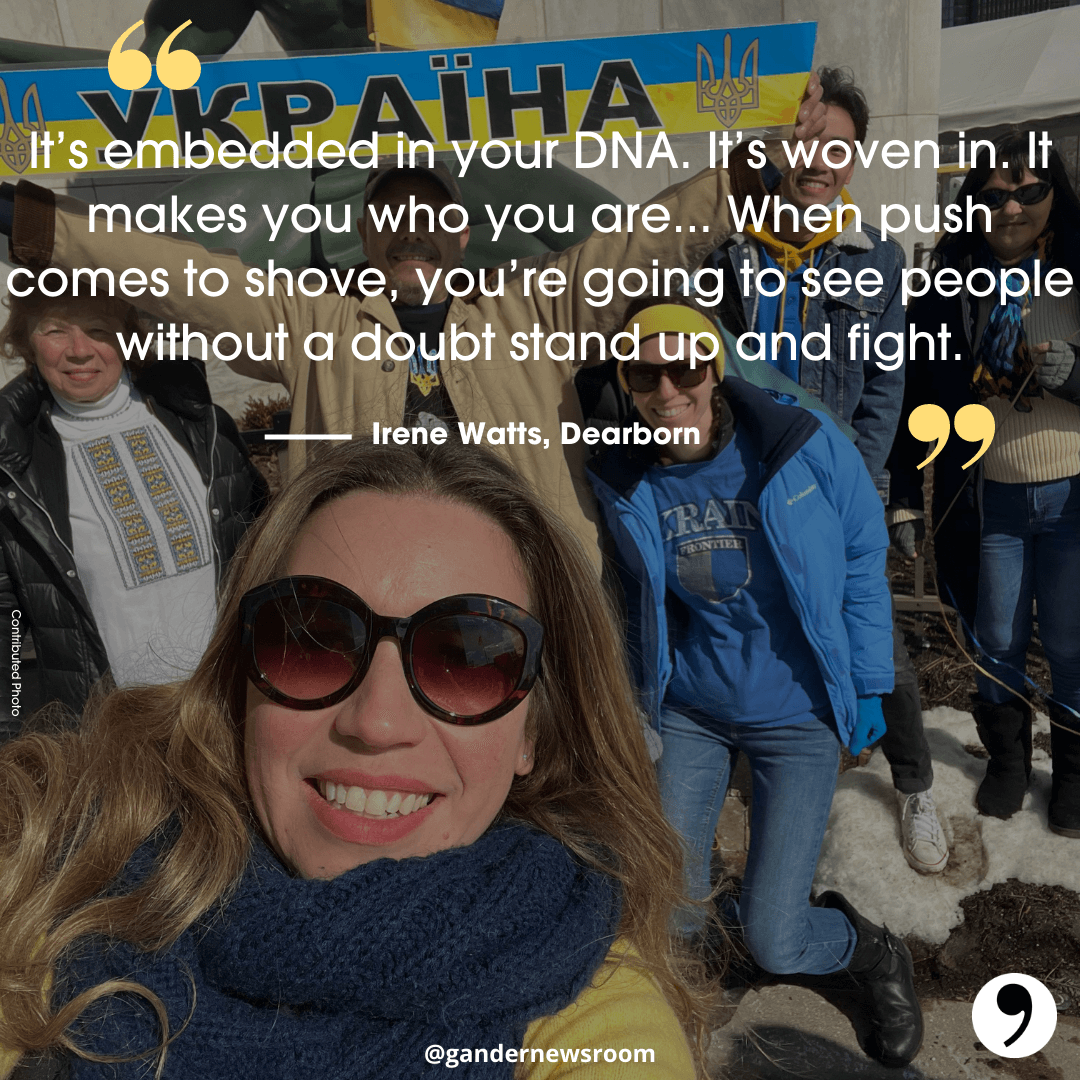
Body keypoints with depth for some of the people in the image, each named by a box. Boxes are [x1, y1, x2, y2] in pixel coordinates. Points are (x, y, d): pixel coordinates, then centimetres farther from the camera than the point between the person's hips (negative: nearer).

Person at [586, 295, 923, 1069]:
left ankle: (874, 954, 33)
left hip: (798, 714, -2)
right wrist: (641, 698, 8)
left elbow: (863, 560, -4)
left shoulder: (806, 445, -17)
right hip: (691, 709, 3)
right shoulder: (623, 481, -11)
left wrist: (868, 686, -1)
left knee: (774, 943, -3)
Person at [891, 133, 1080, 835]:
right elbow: (918, 397, 2)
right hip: (986, 500, 1)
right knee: (998, 645, 14)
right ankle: (1007, 759, 37)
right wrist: (906, 499, 0)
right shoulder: (950, 290, 0)